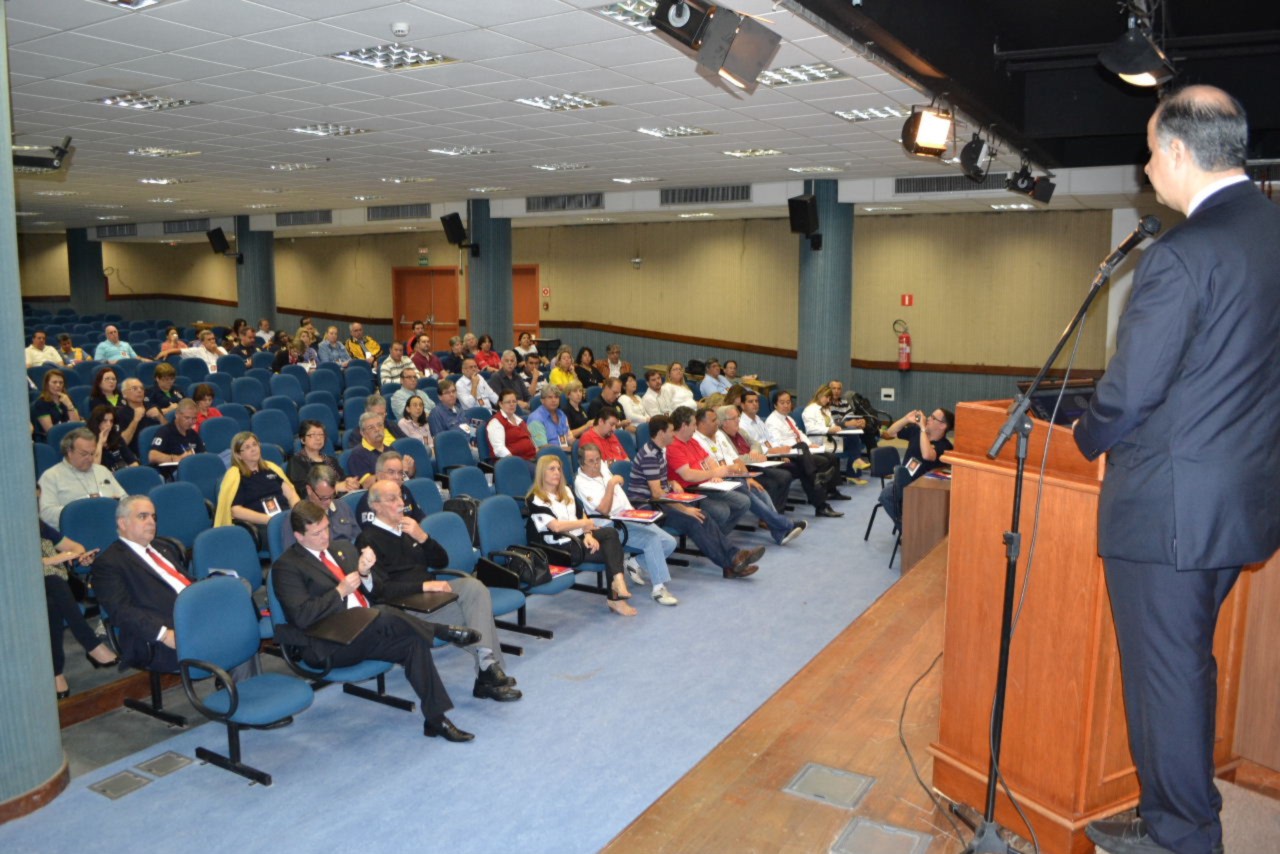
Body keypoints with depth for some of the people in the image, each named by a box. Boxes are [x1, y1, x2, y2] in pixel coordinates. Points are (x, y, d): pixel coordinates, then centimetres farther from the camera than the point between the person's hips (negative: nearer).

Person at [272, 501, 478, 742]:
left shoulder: (343, 549, 18)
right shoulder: (286, 566, -2)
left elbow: (372, 592, 19)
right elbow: (302, 616, -13)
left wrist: (365, 574, -2)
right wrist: (340, 591, -14)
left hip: (370, 631, 7)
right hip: (329, 647, -7)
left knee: (414, 642, -21)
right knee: (385, 616, -34)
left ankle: (436, 719, -17)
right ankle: (445, 632, -14)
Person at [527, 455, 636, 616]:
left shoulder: (566, 491, 19)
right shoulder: (535, 499, -6)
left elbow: (582, 515, 12)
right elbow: (556, 526, -16)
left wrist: (588, 534, -8)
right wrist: (584, 523, -6)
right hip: (561, 546, -7)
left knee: (611, 532, -22)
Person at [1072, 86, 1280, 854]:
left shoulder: (1184, 254, -20)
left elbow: (1129, 392, -19)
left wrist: (1089, 439, 2)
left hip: (1168, 503, -9)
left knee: (1164, 670, 7)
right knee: (1186, 662, 21)